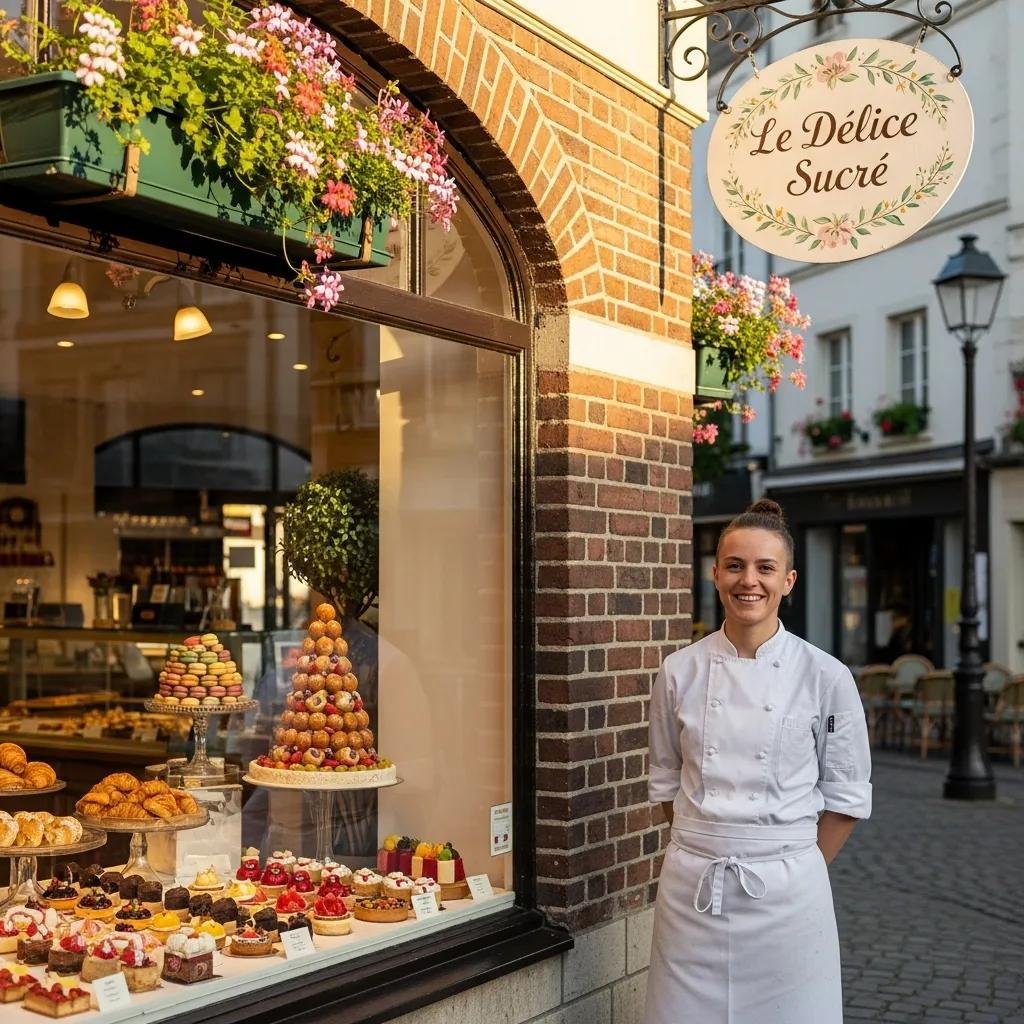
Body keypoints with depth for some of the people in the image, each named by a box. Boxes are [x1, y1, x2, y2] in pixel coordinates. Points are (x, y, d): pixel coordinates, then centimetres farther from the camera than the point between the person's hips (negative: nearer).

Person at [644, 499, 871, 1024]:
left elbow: (847, 795, 1)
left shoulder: (825, 676, -6)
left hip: (785, 892, -2)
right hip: (691, 887, 2)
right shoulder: (680, 671, 0)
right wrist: (704, 850, 6)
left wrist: (798, 870, 2)